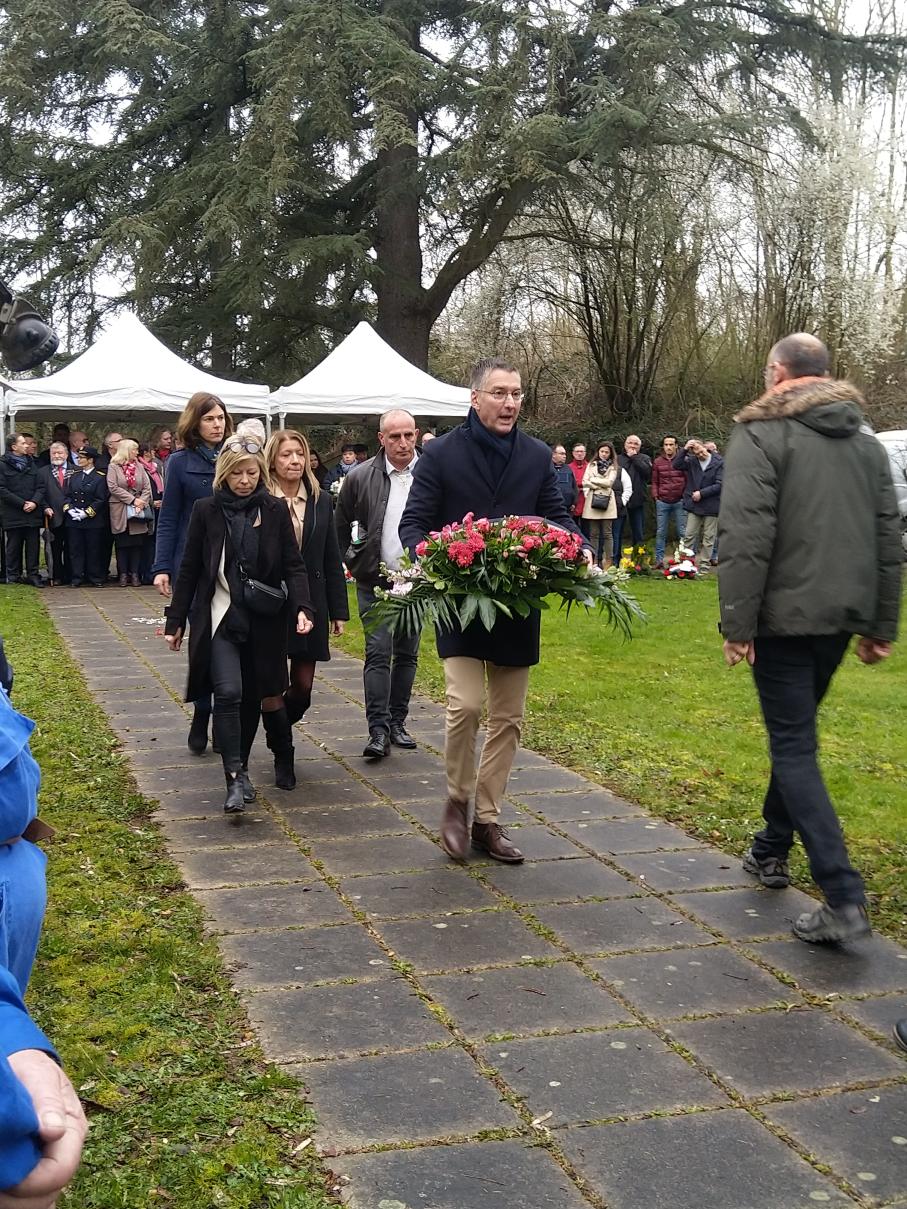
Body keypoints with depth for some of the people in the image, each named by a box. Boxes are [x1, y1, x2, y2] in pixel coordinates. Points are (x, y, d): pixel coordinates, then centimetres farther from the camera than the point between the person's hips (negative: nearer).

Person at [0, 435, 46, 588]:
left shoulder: (31, 464, 12)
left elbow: (40, 487, 9)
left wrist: (34, 502, -10)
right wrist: (22, 504, -14)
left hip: (33, 512, 4)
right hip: (13, 515, -4)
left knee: (33, 545, 3)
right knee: (14, 546, 3)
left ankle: (33, 574, 9)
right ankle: (13, 575, 11)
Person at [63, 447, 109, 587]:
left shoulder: (100, 477, -2)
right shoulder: (73, 476, 13)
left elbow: (101, 499, -7)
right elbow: (66, 495, 11)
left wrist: (86, 512, -13)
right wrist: (70, 509, -6)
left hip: (93, 521, -4)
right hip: (73, 521, 4)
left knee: (94, 550, 2)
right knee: (75, 550, 3)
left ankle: (96, 578, 9)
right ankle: (76, 578, 6)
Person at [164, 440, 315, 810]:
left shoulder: (275, 511, 1)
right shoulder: (206, 510, 0)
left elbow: (293, 566, 0)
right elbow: (189, 569, 4)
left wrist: (302, 607, -16)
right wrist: (175, 621, 3)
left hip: (264, 621, 2)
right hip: (220, 618, -2)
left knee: (255, 697, 9)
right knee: (228, 692, -17)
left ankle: (239, 769, 27)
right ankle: (236, 778, -11)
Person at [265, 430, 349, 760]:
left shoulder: (321, 501, 7)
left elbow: (332, 560, 9)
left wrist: (339, 610, 6)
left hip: (310, 605, 3)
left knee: (303, 685, 6)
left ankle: (281, 731, 32)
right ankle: (282, 749, 22)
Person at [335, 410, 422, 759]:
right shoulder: (360, 477, -4)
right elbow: (340, 530, 6)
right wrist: (359, 566, 2)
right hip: (376, 583, -1)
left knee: (407, 654, 10)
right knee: (378, 652, -8)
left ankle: (397, 722, 22)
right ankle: (378, 730, -7)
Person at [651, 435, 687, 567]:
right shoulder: (657, 462, 10)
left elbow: (689, 480, 4)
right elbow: (654, 482, 14)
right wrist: (655, 496, 2)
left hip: (679, 501, -2)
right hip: (662, 502, 2)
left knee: (682, 532, 1)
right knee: (660, 532, 4)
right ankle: (659, 560, 8)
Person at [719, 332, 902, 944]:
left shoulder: (761, 435, -9)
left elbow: (746, 538, -18)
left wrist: (737, 624, -14)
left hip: (786, 617, -7)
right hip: (842, 616, 7)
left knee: (794, 747, -4)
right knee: (794, 731, 23)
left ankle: (844, 897, -12)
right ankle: (772, 850, 36)